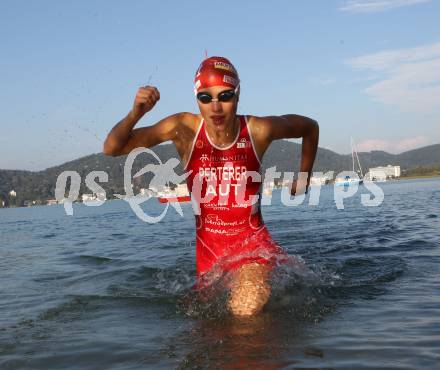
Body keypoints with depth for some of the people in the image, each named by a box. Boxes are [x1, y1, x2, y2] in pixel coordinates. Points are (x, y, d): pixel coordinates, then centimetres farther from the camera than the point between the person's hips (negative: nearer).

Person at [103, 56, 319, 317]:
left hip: (252, 240, -3)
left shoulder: (259, 130, -16)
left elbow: (310, 127, 6)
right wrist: (136, 114, -32)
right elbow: (112, 149, -14)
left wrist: (304, 178, 8)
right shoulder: (184, 128, -14)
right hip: (207, 244, 3)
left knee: (247, 310, -27)